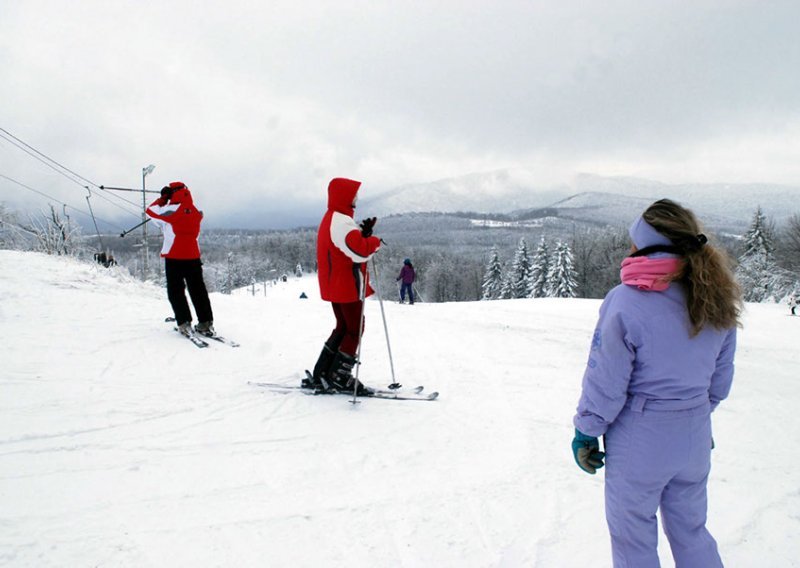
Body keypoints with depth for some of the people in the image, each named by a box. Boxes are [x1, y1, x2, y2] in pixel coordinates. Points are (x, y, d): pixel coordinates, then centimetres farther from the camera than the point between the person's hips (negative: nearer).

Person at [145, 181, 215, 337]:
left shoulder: (172, 209, -10)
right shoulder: (195, 211, 6)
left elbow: (151, 211, -2)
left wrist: (163, 198, 11)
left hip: (174, 256, -5)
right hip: (193, 255, 5)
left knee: (176, 291, 4)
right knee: (198, 290, 10)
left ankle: (184, 322, -5)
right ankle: (206, 323, 8)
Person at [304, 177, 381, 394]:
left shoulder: (331, 219, 16)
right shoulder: (341, 221, -19)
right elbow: (359, 252, -29)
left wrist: (363, 234, 3)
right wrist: (374, 241, -11)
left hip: (335, 285, 11)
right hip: (347, 286, -10)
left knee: (344, 328, 17)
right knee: (355, 329, 0)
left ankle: (321, 374, 18)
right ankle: (340, 376, 3)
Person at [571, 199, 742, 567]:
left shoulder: (625, 302, -22)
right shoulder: (717, 303, -3)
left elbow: (605, 383, -17)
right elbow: (720, 380, 8)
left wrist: (585, 432, -3)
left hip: (638, 443, -6)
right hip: (694, 440, 6)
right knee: (691, 531, 24)